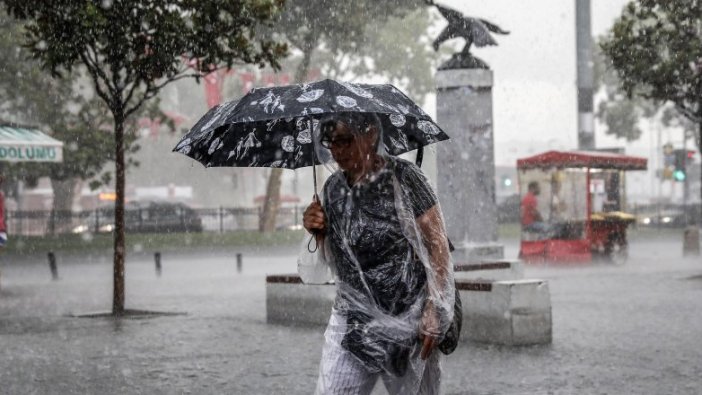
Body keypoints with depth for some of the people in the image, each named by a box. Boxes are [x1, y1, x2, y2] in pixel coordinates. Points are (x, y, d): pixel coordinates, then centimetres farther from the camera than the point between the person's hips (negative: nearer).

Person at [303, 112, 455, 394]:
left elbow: (438, 245, -10)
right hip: (351, 317, 5)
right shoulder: (333, 187, 8)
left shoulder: (402, 177, -9)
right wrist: (318, 231, -3)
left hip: (407, 318, -4)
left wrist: (434, 311, -17)